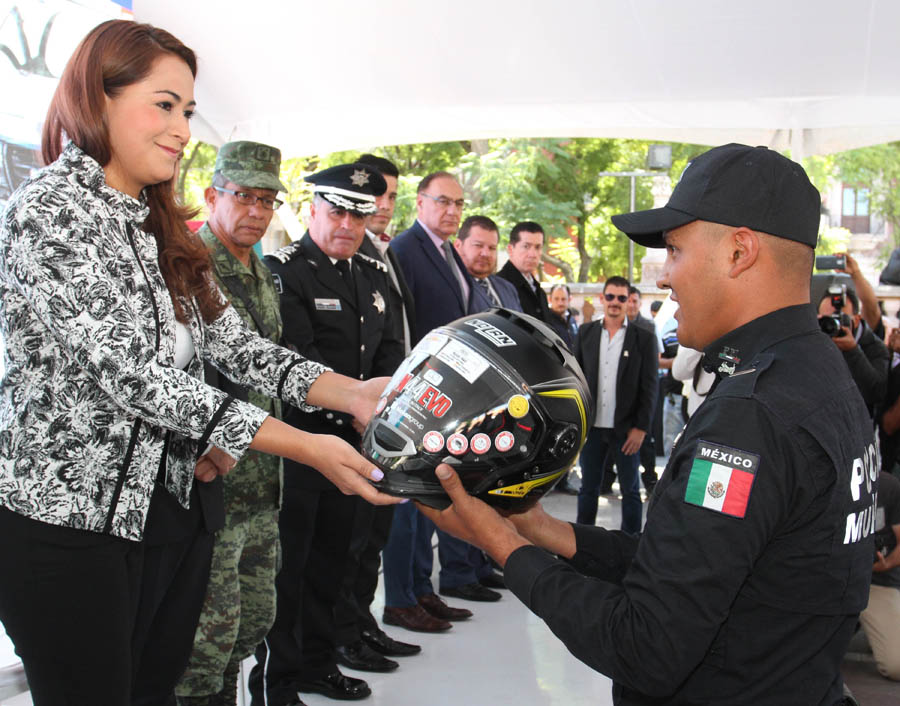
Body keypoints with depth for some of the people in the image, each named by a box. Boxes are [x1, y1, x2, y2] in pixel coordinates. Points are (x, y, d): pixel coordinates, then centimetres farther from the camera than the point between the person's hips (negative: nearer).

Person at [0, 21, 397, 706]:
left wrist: (352, 394, -11)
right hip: (65, 519, -7)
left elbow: (233, 343, 5)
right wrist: (306, 447, -24)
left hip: (166, 513, 8)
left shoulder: (162, 230, 13)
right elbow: (126, 371, -23)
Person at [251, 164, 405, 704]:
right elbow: (298, 357, -18)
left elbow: (390, 350, 12)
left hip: (354, 439, 7)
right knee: (286, 562, 0)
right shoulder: (284, 269, -9)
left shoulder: (375, 274, 13)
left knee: (332, 557, 17)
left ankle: (318, 662, 32)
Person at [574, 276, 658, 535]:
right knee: (588, 488, 12)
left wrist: (641, 427, -9)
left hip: (626, 428, -2)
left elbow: (649, 387, -3)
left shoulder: (643, 338, -2)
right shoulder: (586, 332, 6)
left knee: (630, 490, 9)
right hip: (592, 426, 2)